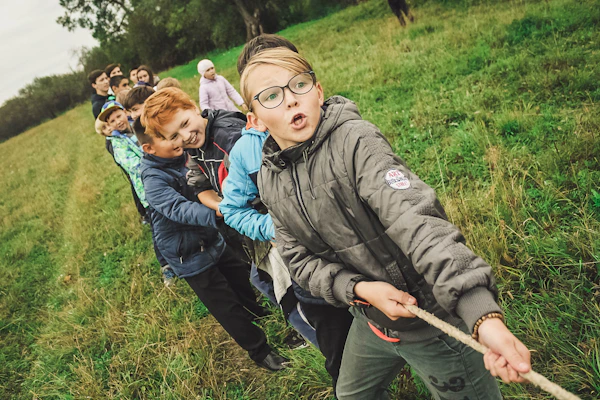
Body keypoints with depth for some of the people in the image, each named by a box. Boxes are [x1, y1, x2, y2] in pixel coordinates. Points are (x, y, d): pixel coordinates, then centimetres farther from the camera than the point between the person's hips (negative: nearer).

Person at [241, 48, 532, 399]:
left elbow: (416, 221, -35)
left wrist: (485, 316, -45)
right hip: (371, 319, 6)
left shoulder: (355, 140, -23)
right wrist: (359, 288, -20)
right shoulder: (270, 180, -3)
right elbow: (300, 258, -2)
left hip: (432, 318, -6)